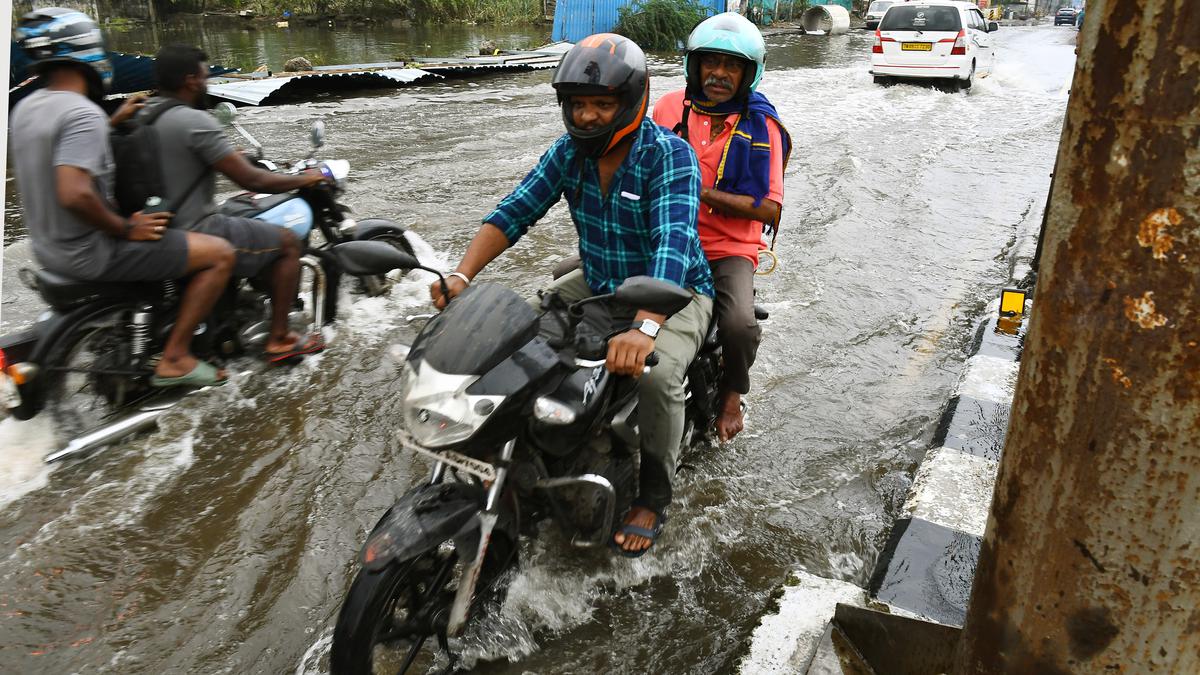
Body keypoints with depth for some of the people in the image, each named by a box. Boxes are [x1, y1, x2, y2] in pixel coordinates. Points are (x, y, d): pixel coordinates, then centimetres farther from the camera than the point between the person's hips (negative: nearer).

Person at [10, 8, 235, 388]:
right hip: (90, 252, -10)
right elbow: (74, 195, -34)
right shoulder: (83, 113, -23)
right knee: (220, 254, -7)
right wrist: (126, 229, -19)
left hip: (48, 246, 10)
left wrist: (118, 121, 18)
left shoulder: (26, 108, 7)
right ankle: (174, 358, -3)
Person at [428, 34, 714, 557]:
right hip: (597, 284, 6)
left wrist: (644, 327, -52)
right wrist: (461, 274, -25)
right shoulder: (570, 151, -4)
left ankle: (653, 495, -6)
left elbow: (673, 244, -37)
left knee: (655, 373, -32)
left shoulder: (668, 155, -23)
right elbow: (515, 211, -10)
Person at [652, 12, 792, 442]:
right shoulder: (671, 107, 3)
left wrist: (704, 192, -21)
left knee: (741, 325, -31)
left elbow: (770, 210, -11)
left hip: (730, 249, -2)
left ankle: (732, 391, 7)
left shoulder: (761, 125, -4)